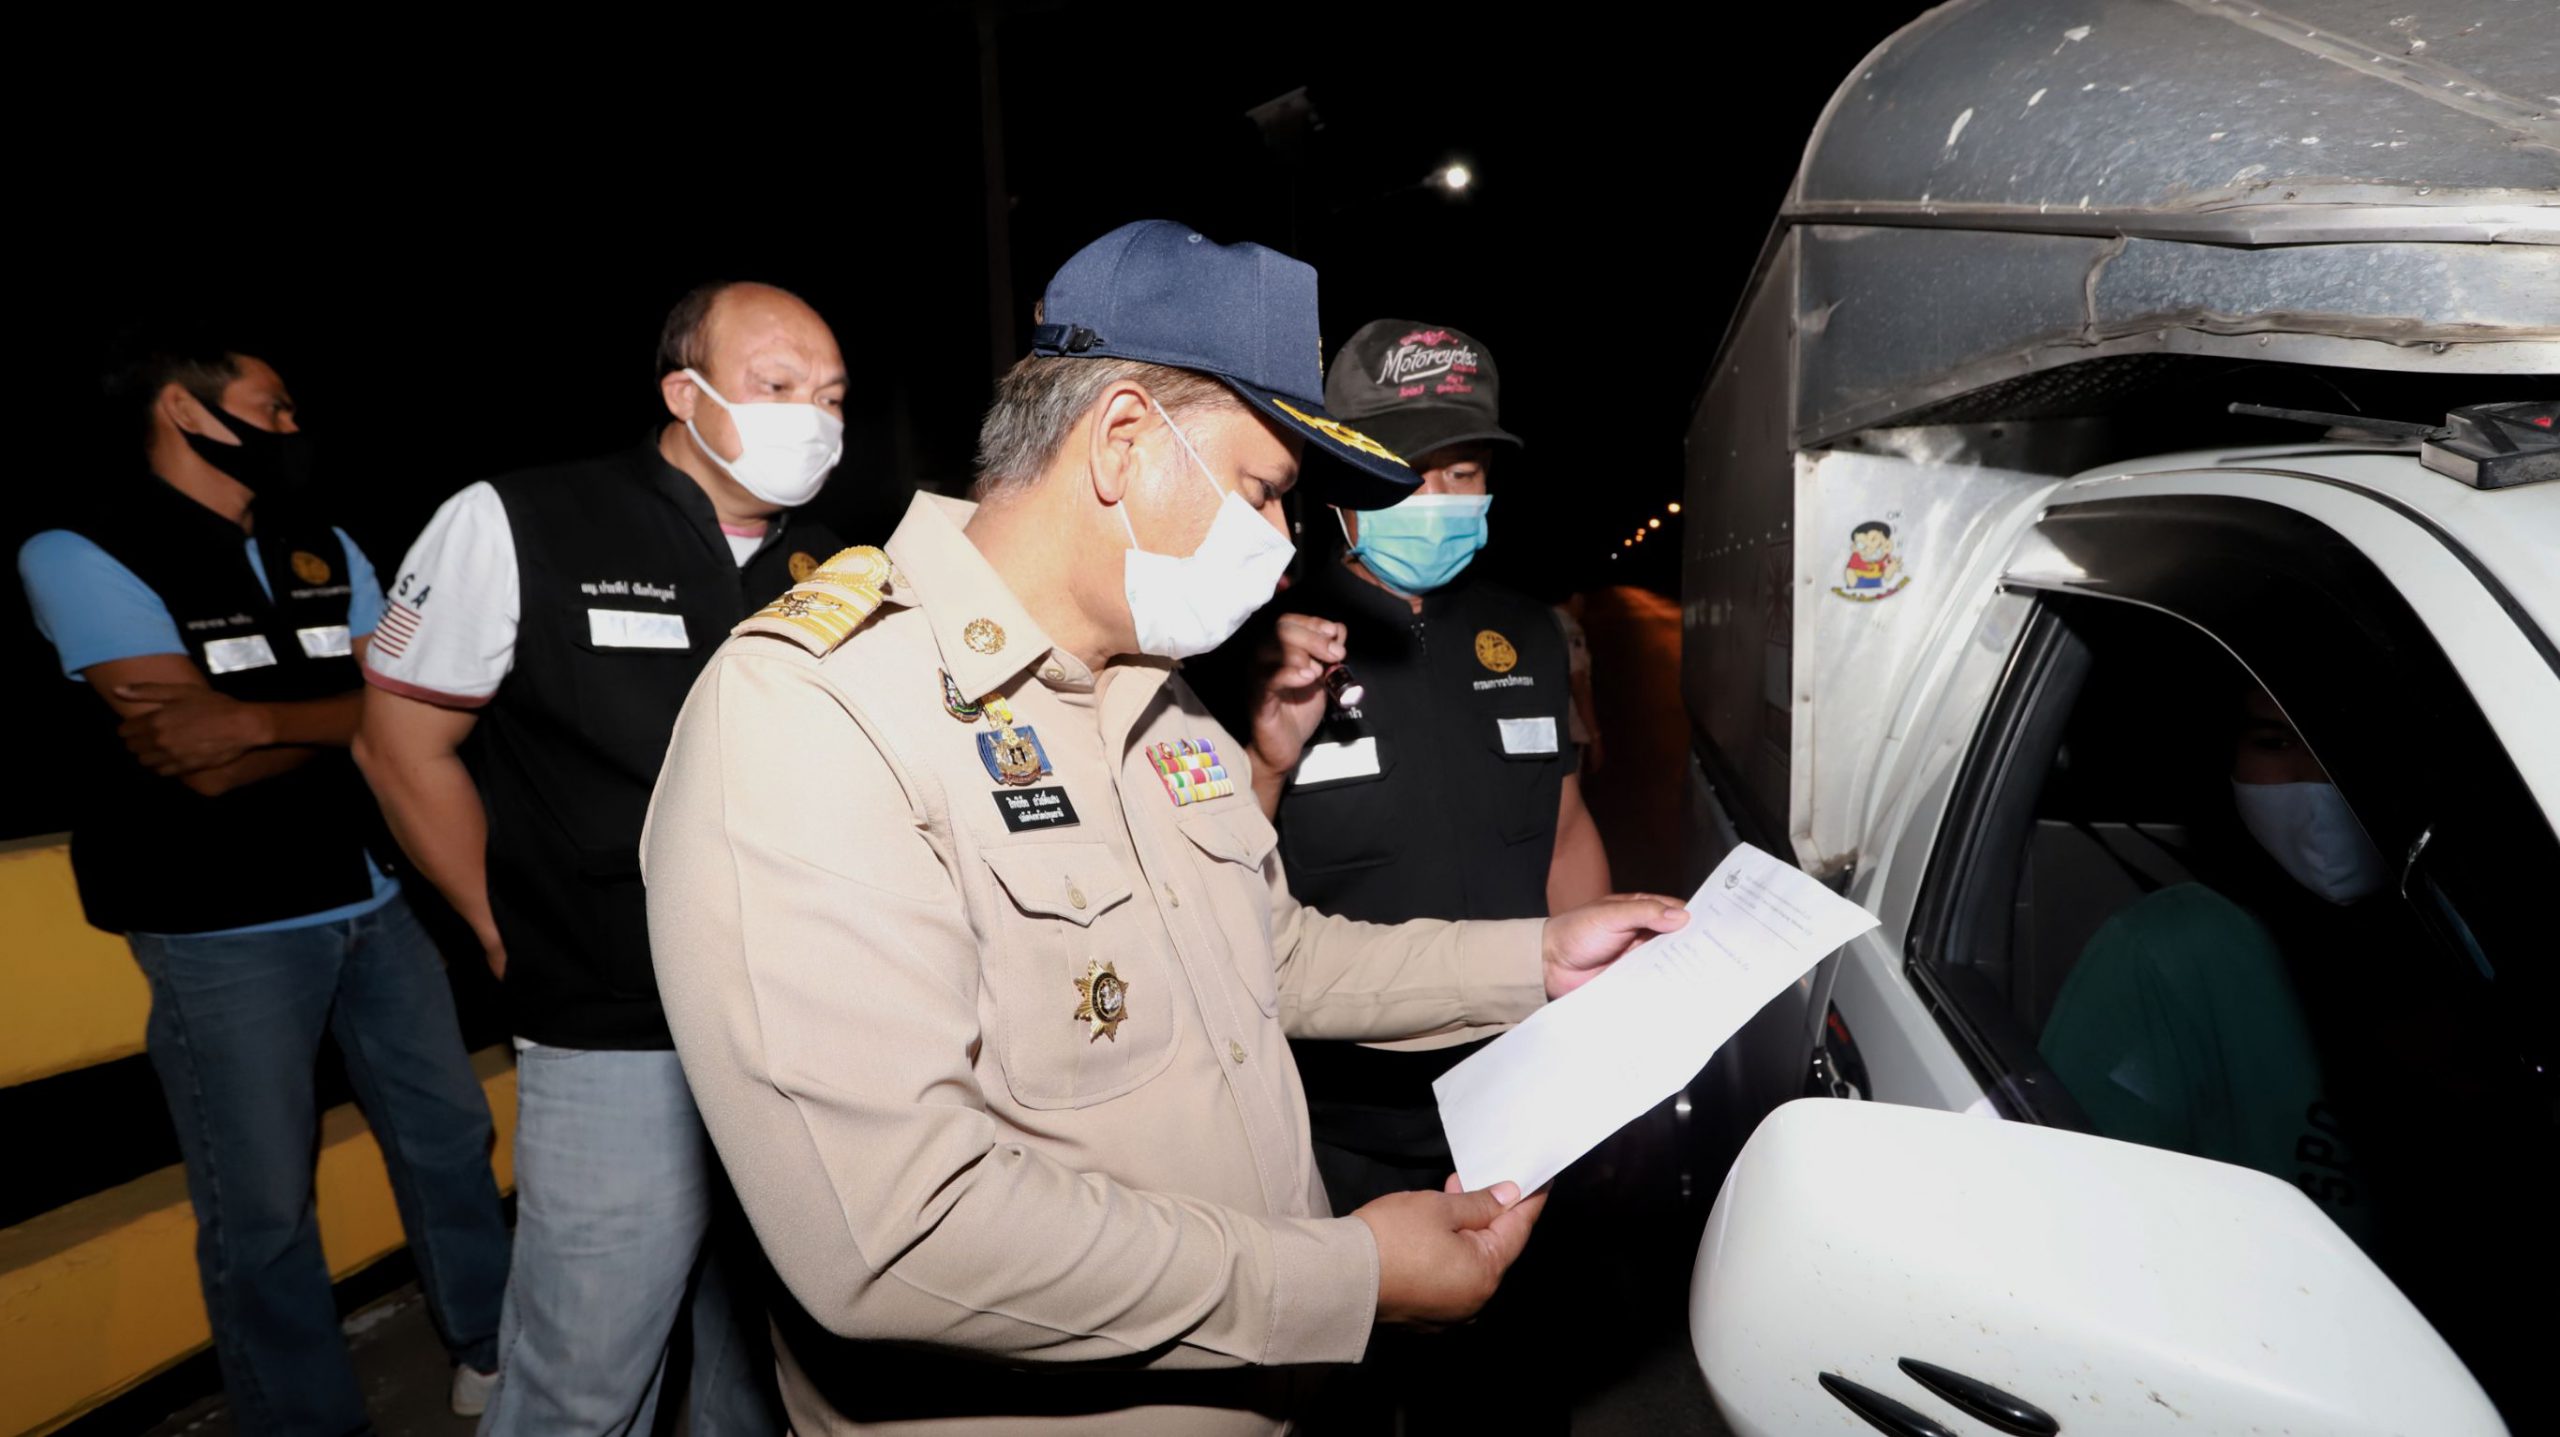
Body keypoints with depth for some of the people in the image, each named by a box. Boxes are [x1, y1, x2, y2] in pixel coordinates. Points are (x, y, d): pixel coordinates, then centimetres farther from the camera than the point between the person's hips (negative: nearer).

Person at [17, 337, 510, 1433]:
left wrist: (259, 724, -15)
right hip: (225, 931, -6)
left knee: (449, 1129, 15)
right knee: (262, 1203, 5)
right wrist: (335, 721, -7)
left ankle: (493, 1348, 34)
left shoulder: (328, 550, 9)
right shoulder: (81, 553, -10)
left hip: (371, 899, 6)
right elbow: (205, 764, -19)